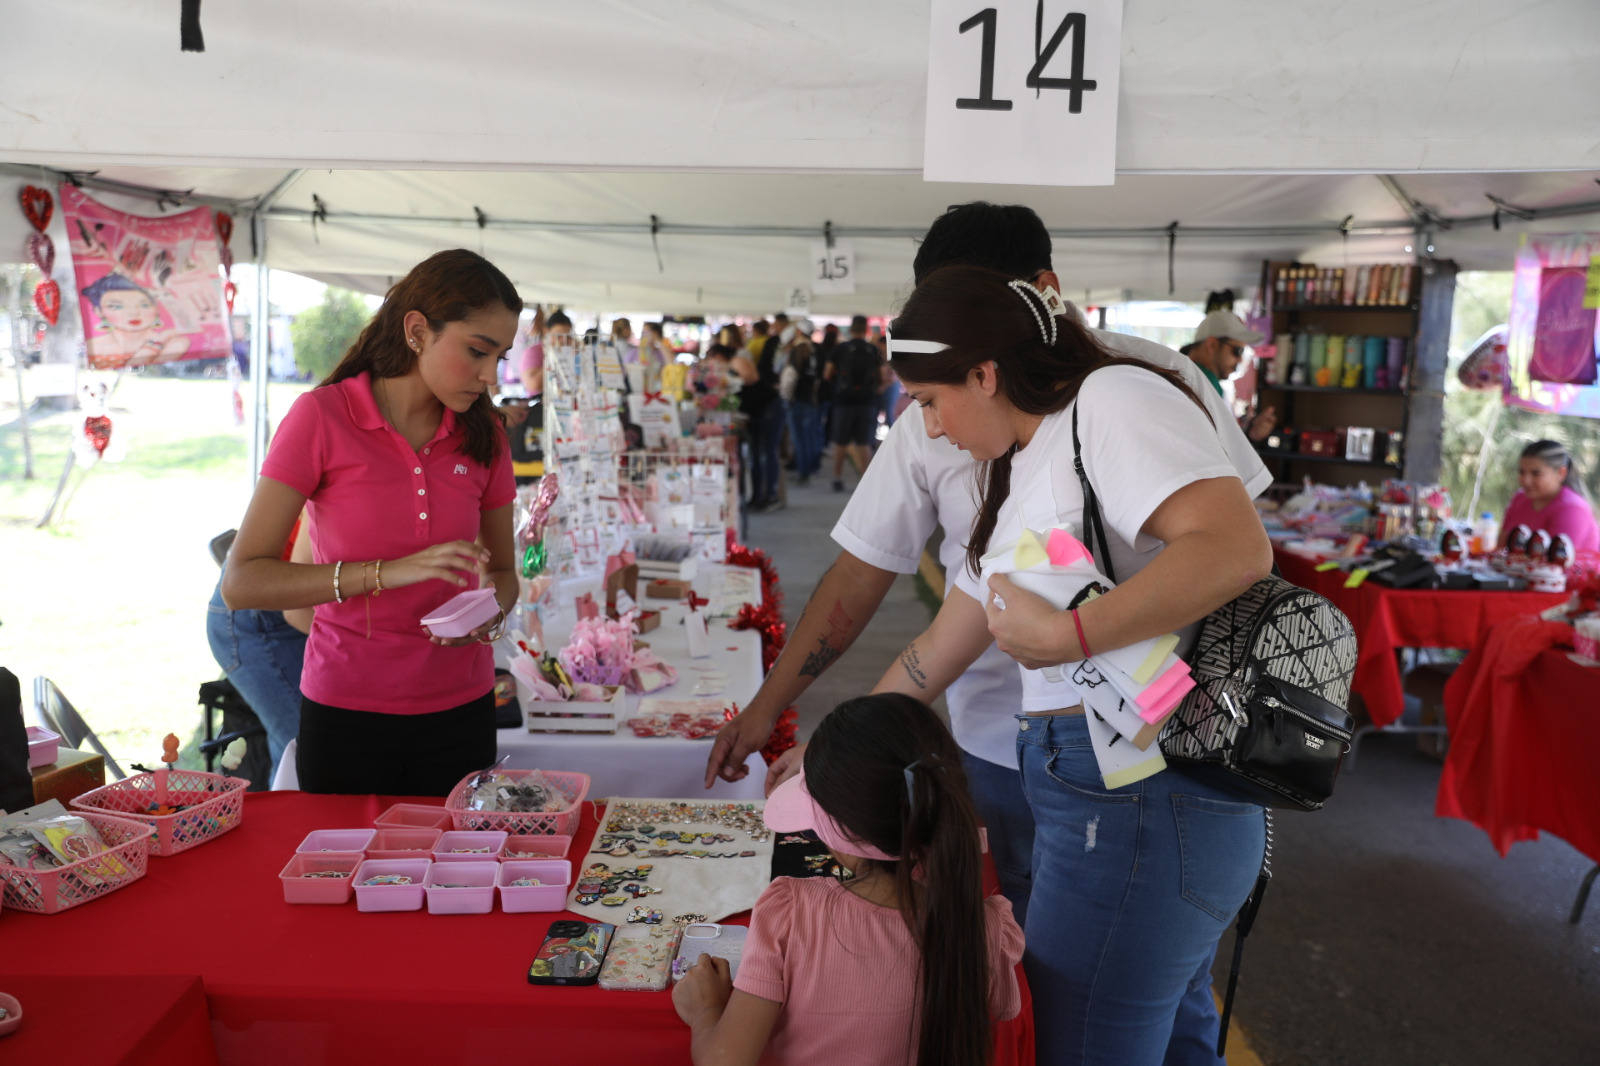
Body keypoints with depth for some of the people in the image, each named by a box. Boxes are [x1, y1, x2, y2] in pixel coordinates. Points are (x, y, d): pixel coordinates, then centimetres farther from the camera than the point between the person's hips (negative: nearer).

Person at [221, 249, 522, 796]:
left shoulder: (482, 435, 2)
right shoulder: (322, 417, -9)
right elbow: (240, 582, -15)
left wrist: (491, 616, -10)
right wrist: (385, 573, -26)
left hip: (459, 710, 3)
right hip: (347, 714, -3)